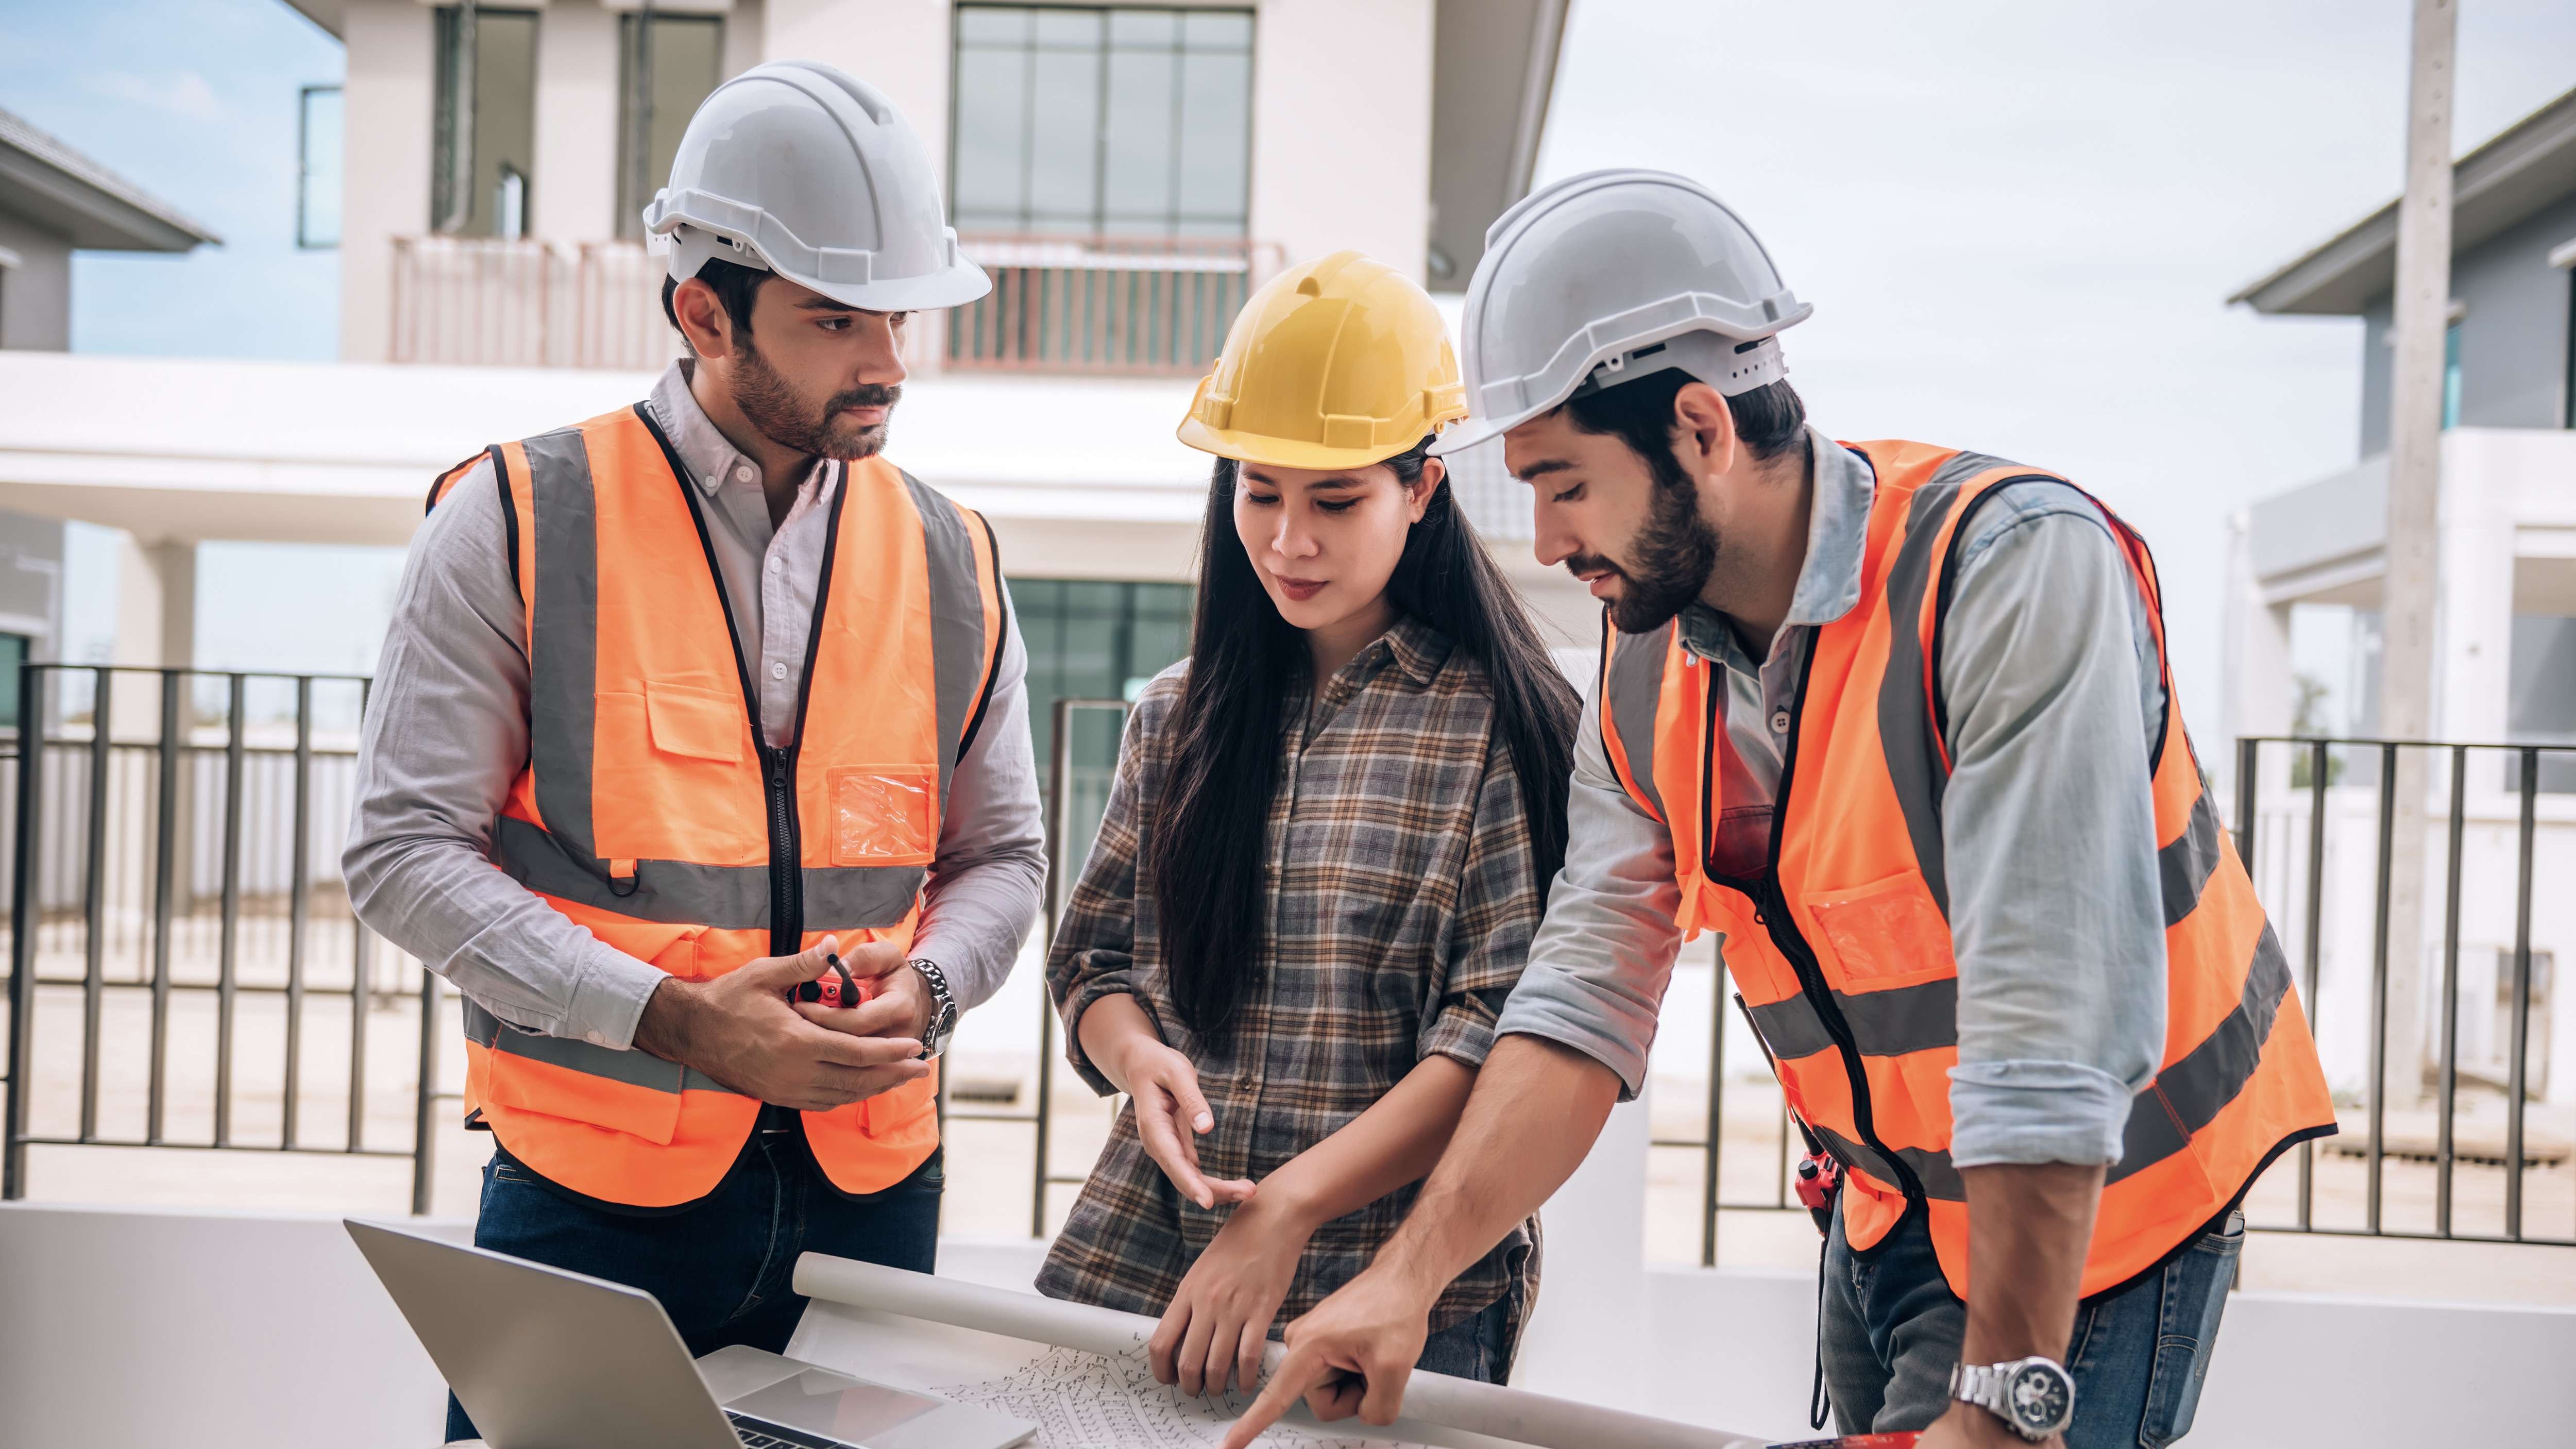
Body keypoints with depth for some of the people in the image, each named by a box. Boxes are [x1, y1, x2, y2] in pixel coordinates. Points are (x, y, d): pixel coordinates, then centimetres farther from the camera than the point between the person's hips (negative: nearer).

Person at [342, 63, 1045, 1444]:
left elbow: (1000, 855, 14)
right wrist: (670, 1019, -17)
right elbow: (403, 851, -7)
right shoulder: (515, 525, -5)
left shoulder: (949, 562, 7)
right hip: (592, 1192, -3)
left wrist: (926, 988, -8)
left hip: (867, 1187, 3)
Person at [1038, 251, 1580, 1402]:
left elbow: (1506, 1035, -12)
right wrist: (1136, 1056, -9)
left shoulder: (1505, 727, -5)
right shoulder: (1180, 717, 11)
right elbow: (1093, 955, 14)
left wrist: (1290, 1205, -19)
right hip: (1139, 1254, 4)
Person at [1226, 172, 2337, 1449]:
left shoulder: (2017, 569, -26)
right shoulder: (1646, 669, -4)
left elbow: (2054, 1036, -31)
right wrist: (1405, 1278, -13)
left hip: (2095, 1217, -6)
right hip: (1884, 1216, 6)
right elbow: (1585, 997, -4)